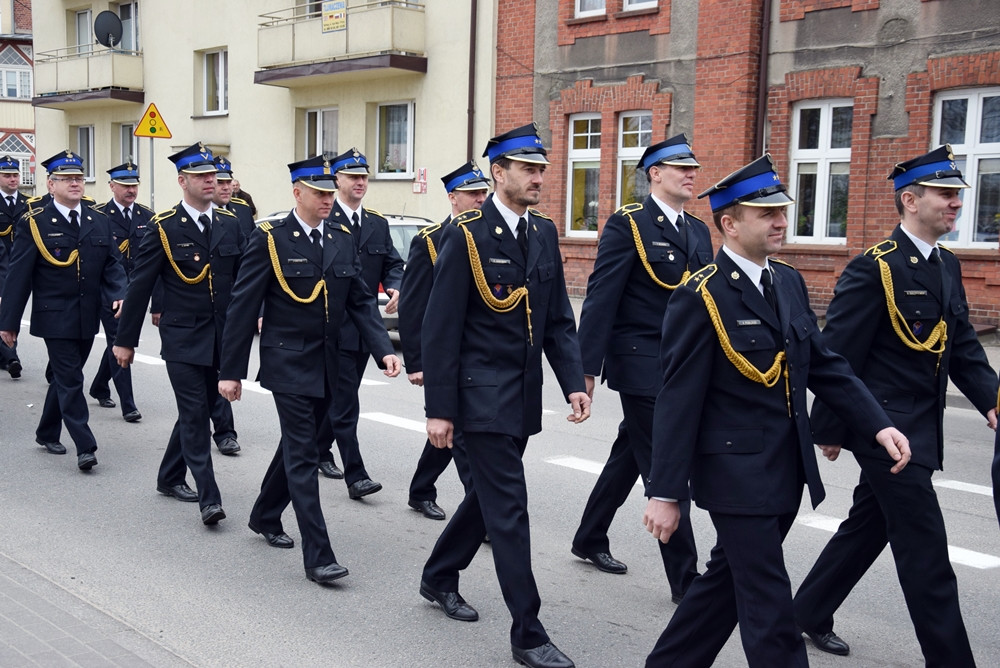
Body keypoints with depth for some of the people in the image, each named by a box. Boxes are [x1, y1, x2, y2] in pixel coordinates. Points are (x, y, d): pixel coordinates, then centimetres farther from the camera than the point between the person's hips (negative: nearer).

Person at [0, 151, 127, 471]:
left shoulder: (99, 221, 8)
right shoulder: (34, 224, -6)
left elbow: (112, 264, 9)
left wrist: (118, 294, -11)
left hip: (88, 318, 5)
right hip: (55, 318, -5)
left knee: (63, 377, 17)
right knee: (70, 381, -6)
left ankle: (47, 433, 33)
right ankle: (85, 447, -5)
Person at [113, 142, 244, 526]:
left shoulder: (230, 224, 5)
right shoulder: (164, 227, -6)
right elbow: (140, 286, -4)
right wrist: (125, 340, -2)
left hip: (221, 337, 5)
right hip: (182, 338, -5)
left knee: (198, 409, 15)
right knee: (195, 414, -7)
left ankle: (170, 478, 33)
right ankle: (209, 499, -5)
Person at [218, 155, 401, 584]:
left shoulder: (343, 238, 6)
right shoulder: (270, 239, -9)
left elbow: (360, 301, 7)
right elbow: (243, 308, -8)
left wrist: (384, 350, -7)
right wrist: (231, 371, -9)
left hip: (328, 366, 6)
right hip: (288, 363, -6)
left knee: (296, 445, 19)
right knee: (303, 456, -6)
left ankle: (265, 517, 40)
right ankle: (317, 556, -3)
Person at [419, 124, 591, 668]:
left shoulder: (544, 233, 8)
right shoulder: (466, 236, -12)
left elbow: (558, 320, 10)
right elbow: (440, 330, -12)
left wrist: (573, 382, -2)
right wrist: (439, 409, -14)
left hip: (524, 396, 7)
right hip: (482, 394, -7)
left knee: (489, 494, 20)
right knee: (509, 509, -4)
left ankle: (439, 577, 42)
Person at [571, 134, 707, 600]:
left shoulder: (698, 231, 13)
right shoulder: (627, 225, -9)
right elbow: (601, 298, -13)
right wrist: (587, 369, -17)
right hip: (641, 365, -7)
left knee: (628, 457, 19)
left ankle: (590, 540, 36)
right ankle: (685, 578, 6)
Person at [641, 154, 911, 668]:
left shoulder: (790, 282, 8)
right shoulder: (700, 297, -15)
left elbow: (824, 364, 11)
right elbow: (678, 401, -16)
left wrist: (878, 425, -2)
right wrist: (665, 493, -15)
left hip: (787, 471, 8)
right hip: (736, 473, -7)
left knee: (728, 582, 19)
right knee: (770, 609, 0)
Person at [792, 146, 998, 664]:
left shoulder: (947, 267, 10)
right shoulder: (873, 269, -16)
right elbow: (838, 356, -15)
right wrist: (829, 431, -12)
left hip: (921, 427, 9)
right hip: (886, 424, -9)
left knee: (869, 527, 20)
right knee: (925, 549, -3)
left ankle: (810, 612, 37)